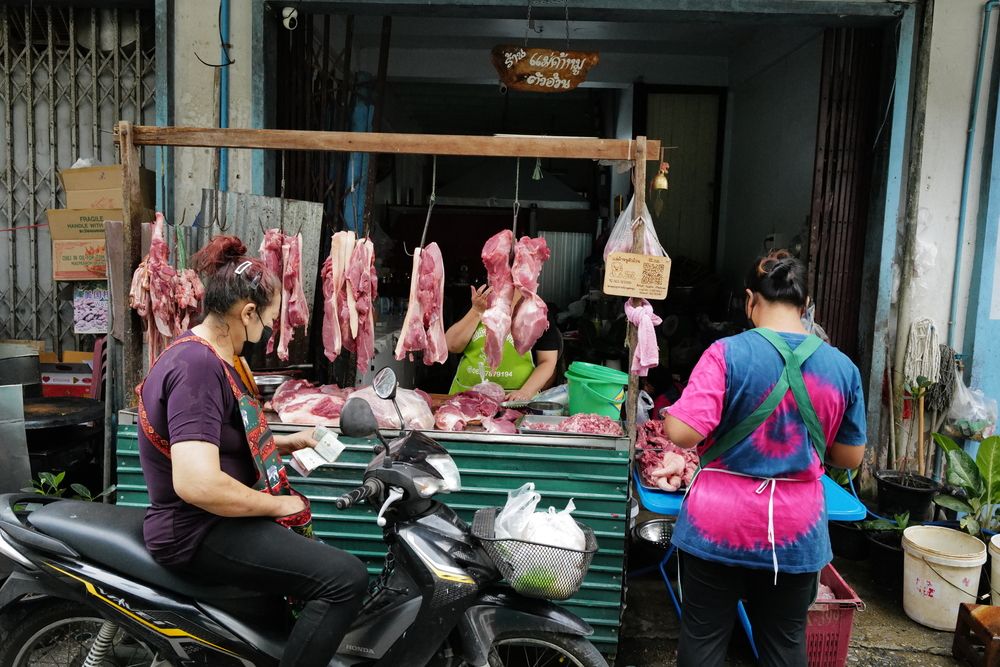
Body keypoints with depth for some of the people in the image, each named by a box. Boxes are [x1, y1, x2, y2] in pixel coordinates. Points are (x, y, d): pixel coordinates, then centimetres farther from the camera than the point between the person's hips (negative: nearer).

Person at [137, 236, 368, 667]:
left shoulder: (209, 354, 8)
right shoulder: (198, 366, -24)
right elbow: (196, 484, -35)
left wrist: (284, 443, 13)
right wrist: (278, 505, -22)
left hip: (218, 518, 11)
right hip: (199, 533, -11)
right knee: (345, 578, -22)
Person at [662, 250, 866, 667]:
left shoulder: (728, 353, -14)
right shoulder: (842, 367, -2)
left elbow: (681, 432, -21)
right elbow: (851, 457, 6)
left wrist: (669, 415, 0)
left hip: (718, 526, -3)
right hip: (796, 532, 3)